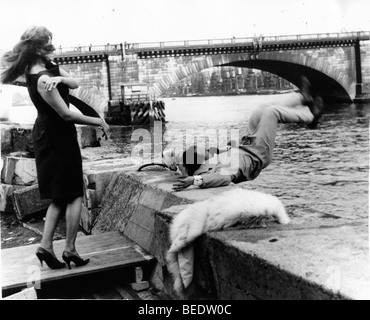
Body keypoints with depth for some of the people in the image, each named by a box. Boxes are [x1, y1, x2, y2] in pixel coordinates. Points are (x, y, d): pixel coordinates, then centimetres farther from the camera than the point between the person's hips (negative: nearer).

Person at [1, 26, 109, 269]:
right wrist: (98, 121, -11)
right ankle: (70, 250, 7)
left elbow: (75, 83, 2)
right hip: (57, 138, -9)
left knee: (60, 197, 15)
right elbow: (67, 114, -21)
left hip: (49, 136, 9)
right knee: (75, 195, 2)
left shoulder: (47, 66, 5)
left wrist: (60, 78, -18)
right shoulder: (43, 79, -22)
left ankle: (46, 245, 13)